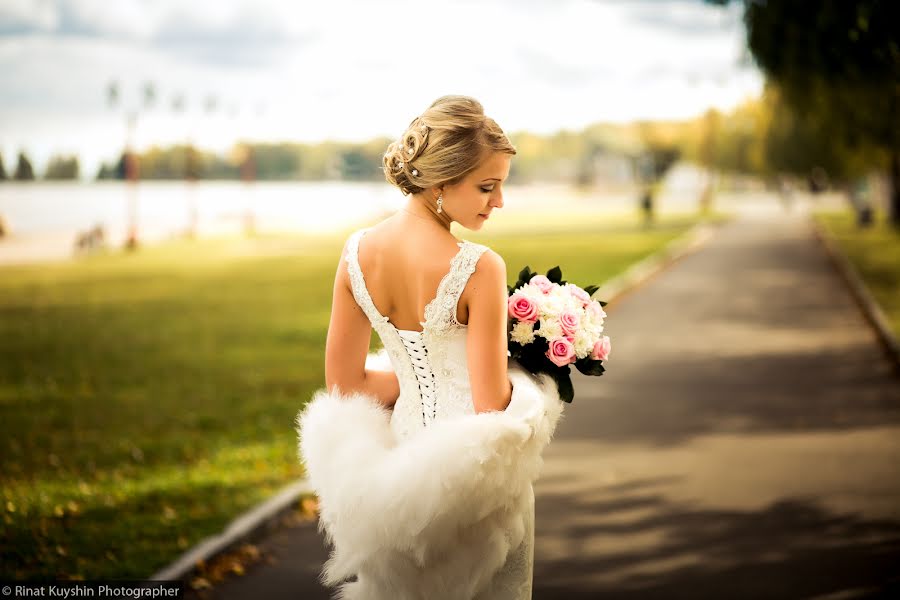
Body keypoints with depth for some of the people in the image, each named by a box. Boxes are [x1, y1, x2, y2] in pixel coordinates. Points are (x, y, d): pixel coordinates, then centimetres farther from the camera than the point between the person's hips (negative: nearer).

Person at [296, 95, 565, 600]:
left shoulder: (357, 251, -8)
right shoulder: (479, 267, -24)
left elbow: (343, 384, -2)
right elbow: (491, 405, -21)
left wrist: (423, 377, 4)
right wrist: (522, 366, -2)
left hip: (402, 454, 5)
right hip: (473, 475, -5)